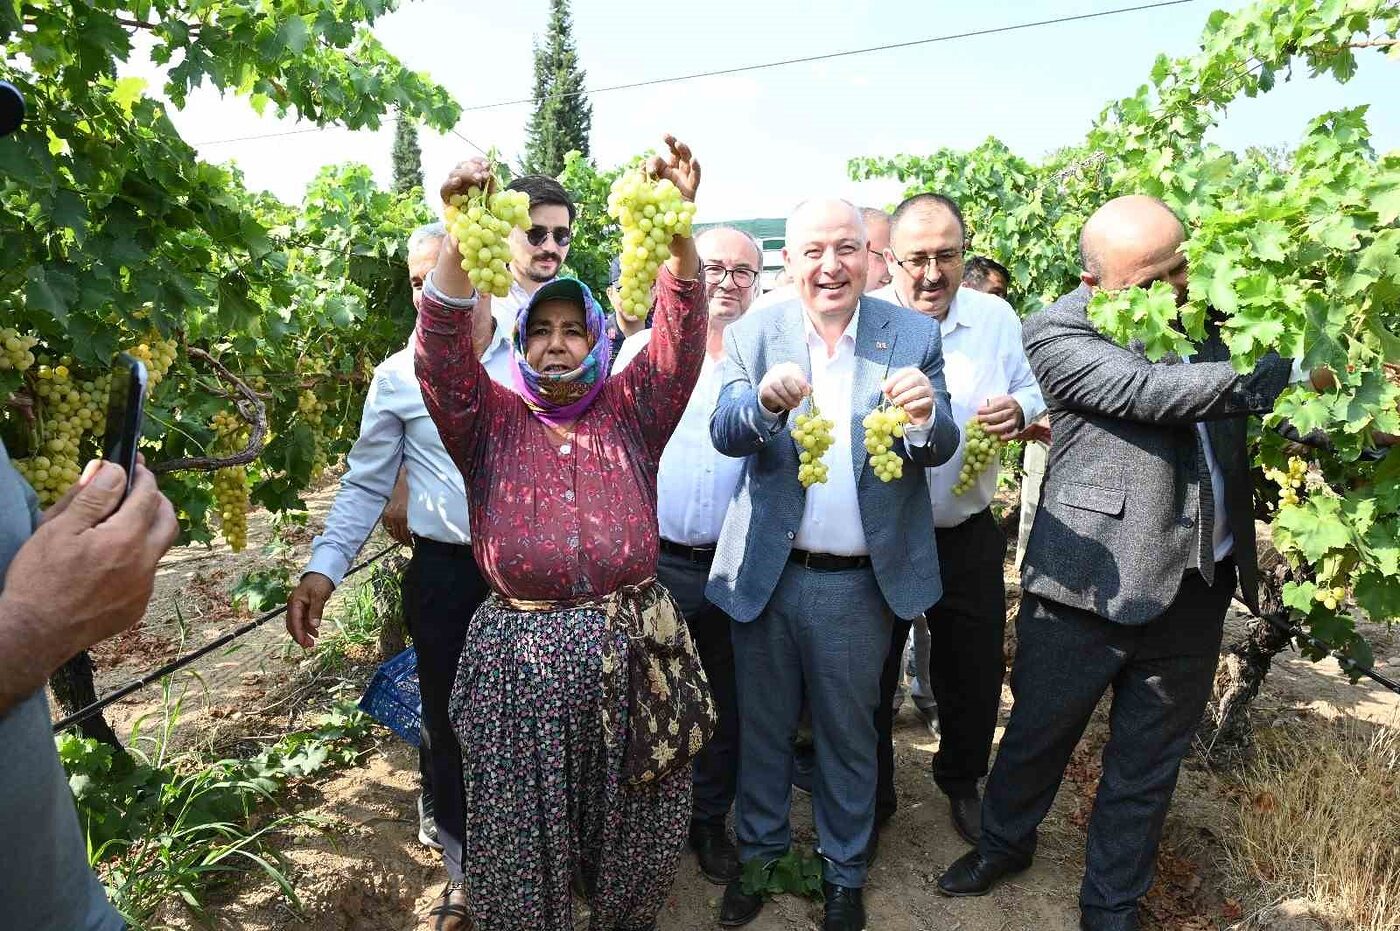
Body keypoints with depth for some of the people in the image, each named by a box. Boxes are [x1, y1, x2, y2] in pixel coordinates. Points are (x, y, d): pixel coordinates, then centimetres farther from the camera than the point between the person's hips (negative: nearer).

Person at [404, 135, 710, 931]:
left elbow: (682, 332, -9)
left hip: (636, 655, 1)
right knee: (522, 851, 13)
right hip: (522, 660, -1)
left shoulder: (630, 410, 5)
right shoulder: (491, 419, 4)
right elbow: (443, 345, -13)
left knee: (638, 840, 18)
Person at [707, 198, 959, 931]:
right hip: (766, 571, 1)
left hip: (861, 580, 0)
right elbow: (725, 434, -13)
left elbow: (939, 450, -8)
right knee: (762, 728, 18)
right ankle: (759, 855, 42)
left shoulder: (914, 336, -2)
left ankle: (843, 871, 40)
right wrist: (765, 401, -35)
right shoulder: (753, 334, -2)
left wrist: (925, 416, -31)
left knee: (847, 735, 18)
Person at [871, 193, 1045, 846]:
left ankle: (962, 782, 45)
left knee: (974, 673, 17)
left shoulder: (997, 318, -1)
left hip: (968, 535, 3)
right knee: (871, 676, 12)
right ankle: (871, 798, 35)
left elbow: (1031, 391, 10)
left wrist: (1018, 410, -14)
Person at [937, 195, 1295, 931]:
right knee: (1038, 734, 16)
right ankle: (1004, 843, 45)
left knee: (1146, 768, 16)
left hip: (1195, 585, 5)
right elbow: (1154, 392, -23)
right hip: (1090, 583, -4)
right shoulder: (1057, 333, -10)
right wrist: (1293, 370, -21)